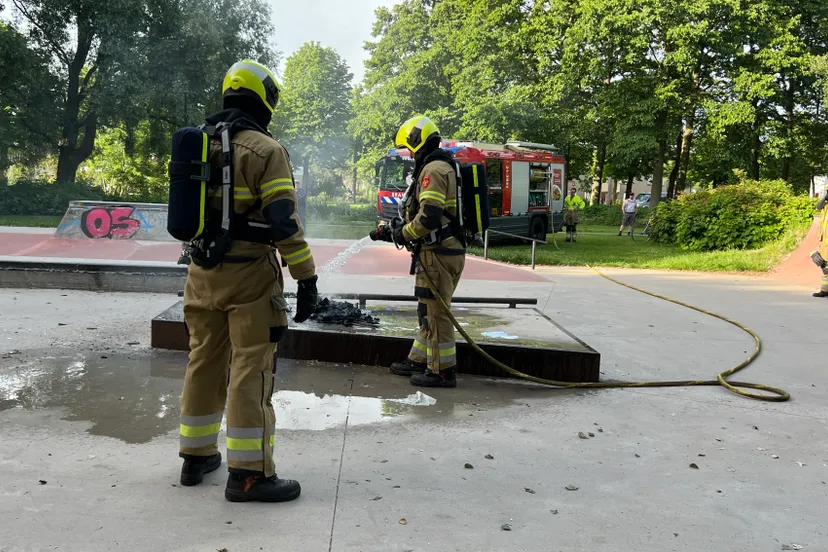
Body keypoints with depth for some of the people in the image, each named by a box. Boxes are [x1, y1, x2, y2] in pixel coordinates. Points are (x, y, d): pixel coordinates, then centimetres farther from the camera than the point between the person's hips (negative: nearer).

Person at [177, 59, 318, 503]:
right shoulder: (266, 151, -11)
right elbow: (284, 221, -17)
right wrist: (305, 278, -14)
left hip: (202, 274, 7)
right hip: (248, 276, -7)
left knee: (204, 362, 15)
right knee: (251, 369, -3)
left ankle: (197, 455, 27)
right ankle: (248, 472, 1)